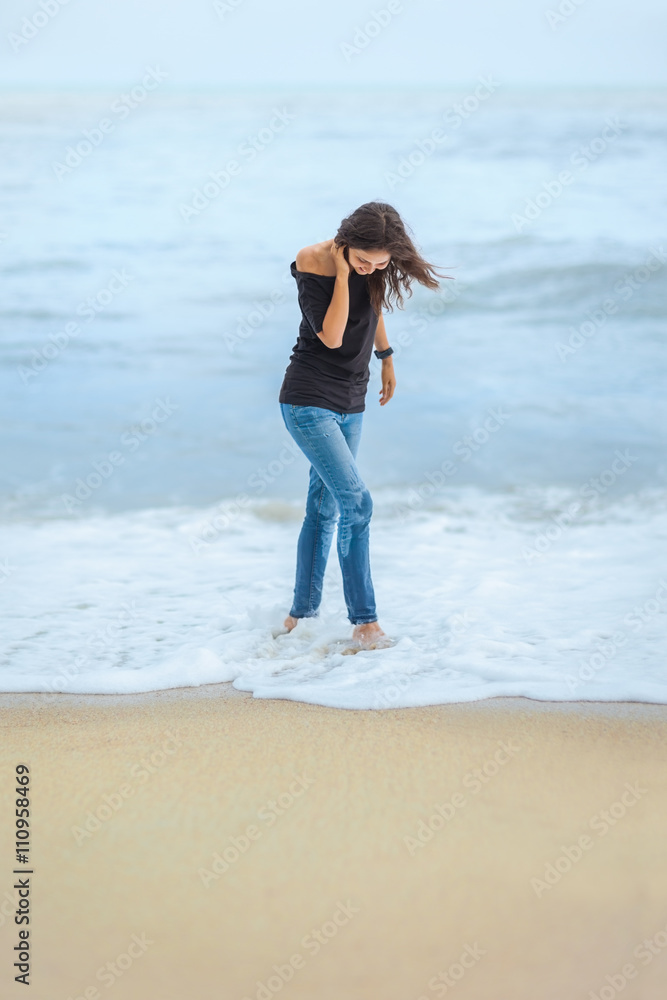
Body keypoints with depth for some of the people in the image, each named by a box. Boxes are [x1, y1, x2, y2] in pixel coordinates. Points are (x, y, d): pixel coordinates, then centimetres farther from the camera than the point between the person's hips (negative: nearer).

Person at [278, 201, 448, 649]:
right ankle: (365, 620, -8)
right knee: (356, 502, -15)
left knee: (325, 509, 10)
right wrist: (343, 274, -26)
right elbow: (331, 336, -25)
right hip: (309, 401, -6)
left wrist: (386, 357, 29)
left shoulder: (377, 267, -1)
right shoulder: (314, 264, -18)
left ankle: (301, 614, 21)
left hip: (350, 403, 7)